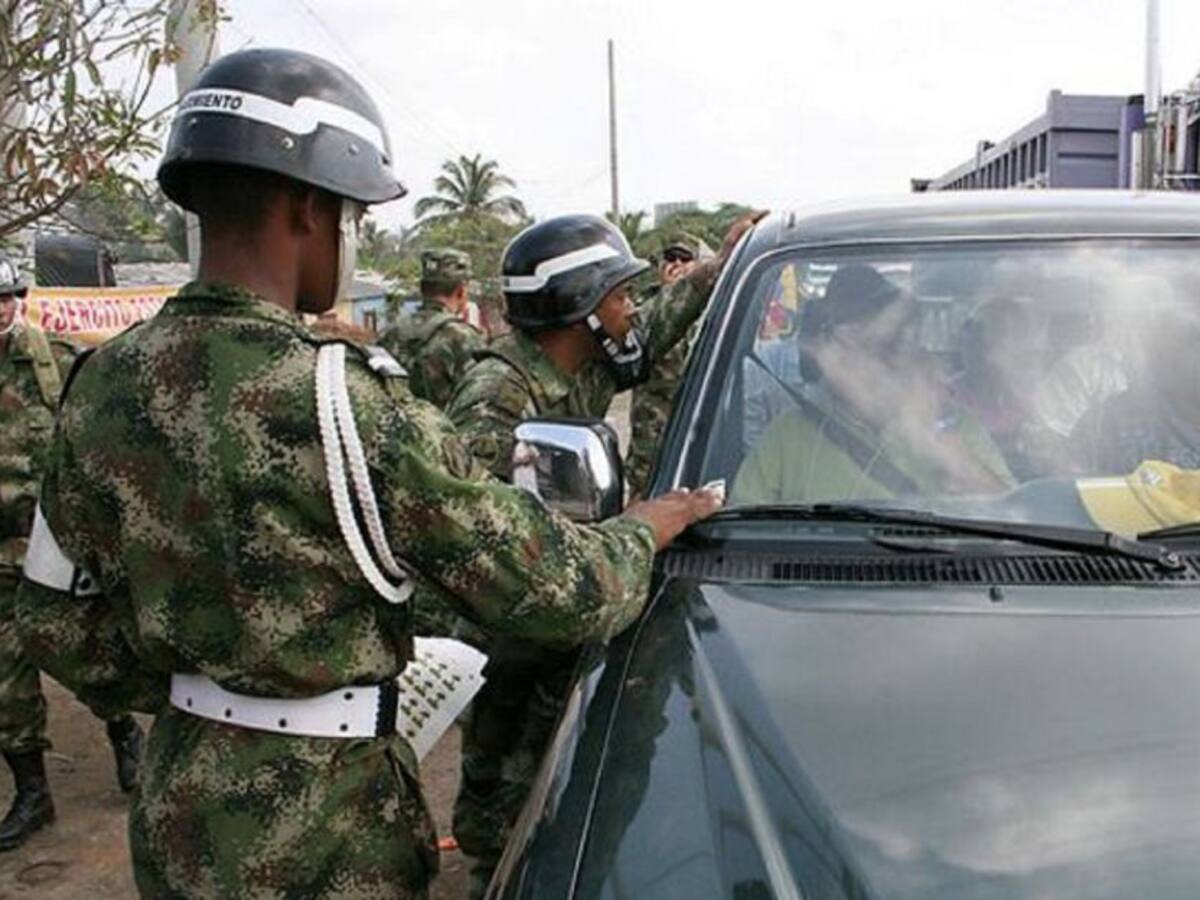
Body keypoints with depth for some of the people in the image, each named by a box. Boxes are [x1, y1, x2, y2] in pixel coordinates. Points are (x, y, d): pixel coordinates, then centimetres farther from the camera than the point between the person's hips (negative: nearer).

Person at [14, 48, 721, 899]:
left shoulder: (105, 383, -4)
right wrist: (648, 525, -1)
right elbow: (561, 591, -20)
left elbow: (61, 625, 5)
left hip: (177, 811, 7)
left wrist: (200, 698, 12)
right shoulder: (341, 404, -25)